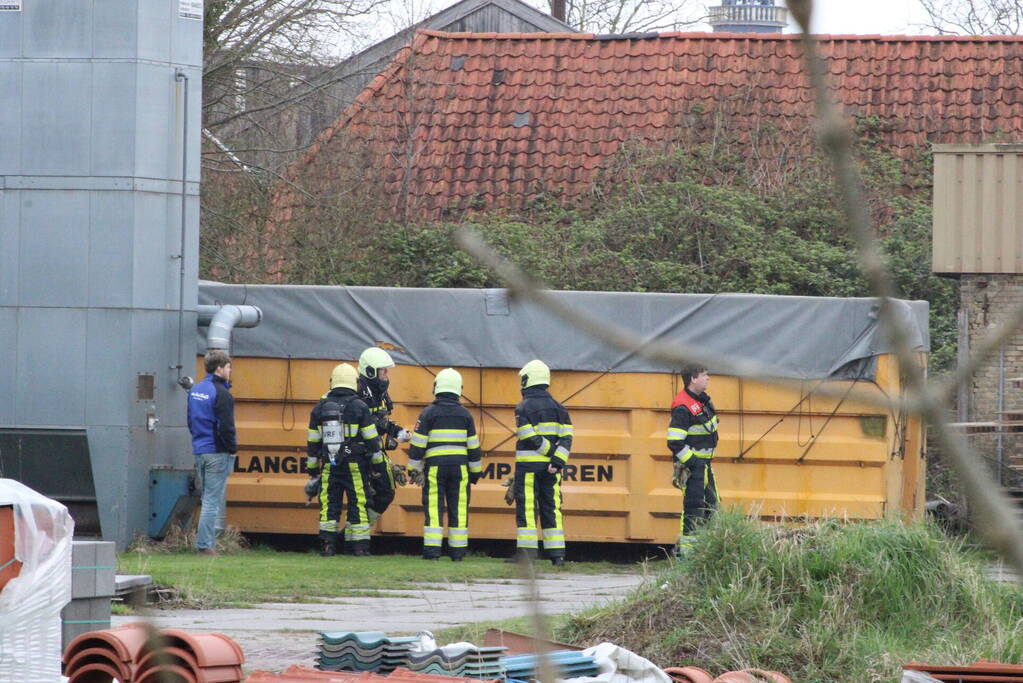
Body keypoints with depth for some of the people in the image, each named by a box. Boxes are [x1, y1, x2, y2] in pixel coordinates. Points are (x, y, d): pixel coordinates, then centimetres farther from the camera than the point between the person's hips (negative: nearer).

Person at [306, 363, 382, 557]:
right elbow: (371, 439, -3)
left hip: (329, 466, 2)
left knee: (329, 504, 6)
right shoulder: (359, 407, -5)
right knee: (358, 503, 3)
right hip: (354, 466, -2)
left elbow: (313, 442, 9)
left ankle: (327, 544, -1)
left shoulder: (320, 408, 5)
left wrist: (312, 468, 16)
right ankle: (359, 546, 3)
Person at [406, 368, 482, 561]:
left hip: (435, 467, -2)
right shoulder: (465, 415, 5)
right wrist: (475, 471, 17)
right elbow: (473, 446, 8)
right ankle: (457, 551, 7)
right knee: (458, 509, 5)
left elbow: (418, 444, -4)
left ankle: (432, 550, -7)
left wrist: (414, 468, 4)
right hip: (459, 468, 2)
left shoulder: (429, 413, -3)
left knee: (434, 509, -2)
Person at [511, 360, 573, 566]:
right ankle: (557, 555, 4)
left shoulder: (523, 408, -6)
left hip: (528, 464, -5)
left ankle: (526, 551, -6)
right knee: (551, 507, 7)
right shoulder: (557, 408, 10)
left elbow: (529, 438, -16)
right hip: (550, 467, 5)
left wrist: (551, 452, -10)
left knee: (526, 507, -2)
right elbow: (566, 438, -1)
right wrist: (557, 461, -9)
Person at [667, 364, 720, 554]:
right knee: (694, 507, -8)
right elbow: (674, 442, -24)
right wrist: (691, 463, -20)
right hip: (691, 464, -10)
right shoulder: (682, 408, -22)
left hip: (704, 463, 10)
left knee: (711, 503, 16)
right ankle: (687, 550, -3)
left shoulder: (702, 399, 8)